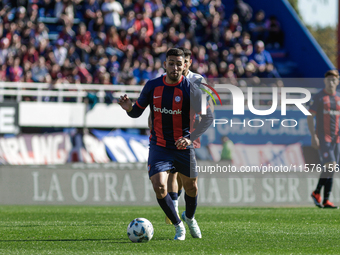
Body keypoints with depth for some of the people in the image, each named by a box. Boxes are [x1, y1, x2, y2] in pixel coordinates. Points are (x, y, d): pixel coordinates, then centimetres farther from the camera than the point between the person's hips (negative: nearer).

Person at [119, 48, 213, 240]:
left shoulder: (190, 89, -12)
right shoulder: (152, 86, -5)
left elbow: (208, 117, -14)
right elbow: (137, 112, 6)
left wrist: (191, 138, -27)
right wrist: (129, 108, -19)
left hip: (183, 147, 0)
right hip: (159, 147, 0)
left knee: (191, 188, 12)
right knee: (159, 186, -16)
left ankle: (190, 218, 45)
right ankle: (178, 226, 6)